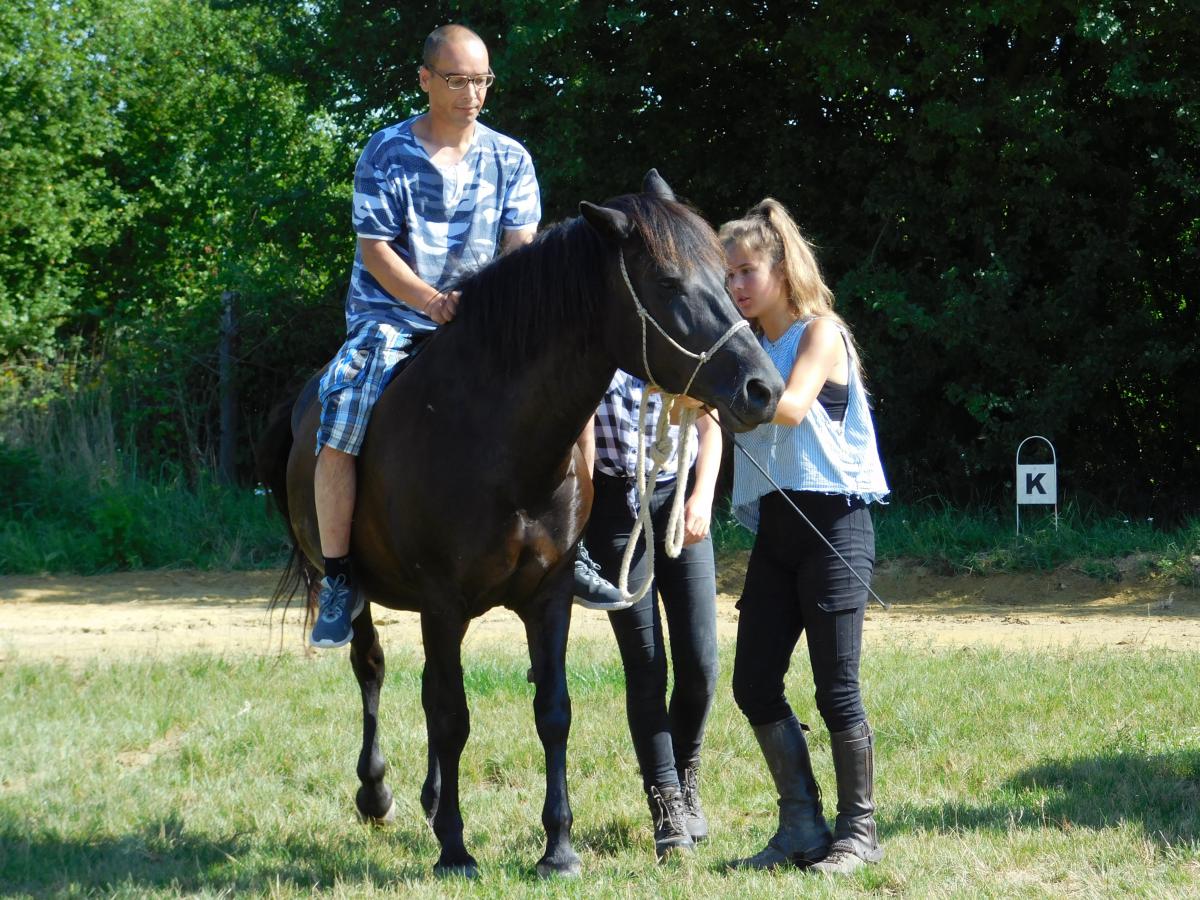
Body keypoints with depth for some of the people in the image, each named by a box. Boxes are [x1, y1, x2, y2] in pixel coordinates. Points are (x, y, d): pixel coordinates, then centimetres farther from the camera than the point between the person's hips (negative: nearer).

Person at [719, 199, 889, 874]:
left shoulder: (819, 332, -5)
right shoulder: (750, 347, 16)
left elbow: (792, 406, -22)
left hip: (833, 521, -7)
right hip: (775, 526, 7)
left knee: (837, 688, -6)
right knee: (754, 684, 2)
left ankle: (859, 831, 4)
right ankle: (803, 826, 10)